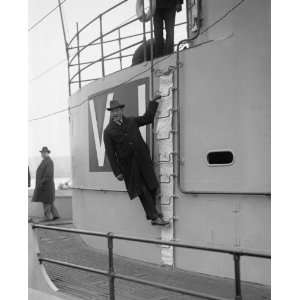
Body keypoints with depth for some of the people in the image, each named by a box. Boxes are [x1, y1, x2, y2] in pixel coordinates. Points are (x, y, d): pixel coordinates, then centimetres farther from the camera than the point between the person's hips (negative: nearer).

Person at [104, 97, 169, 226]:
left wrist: (153, 102, 15)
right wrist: (117, 172, -9)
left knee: (151, 188, 4)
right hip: (128, 166, -4)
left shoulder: (131, 121, 9)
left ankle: (152, 214, 20)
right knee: (142, 191, -4)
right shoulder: (108, 131, -3)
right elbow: (110, 154, -5)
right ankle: (155, 216, 1)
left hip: (143, 161, 4)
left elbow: (147, 118, 21)